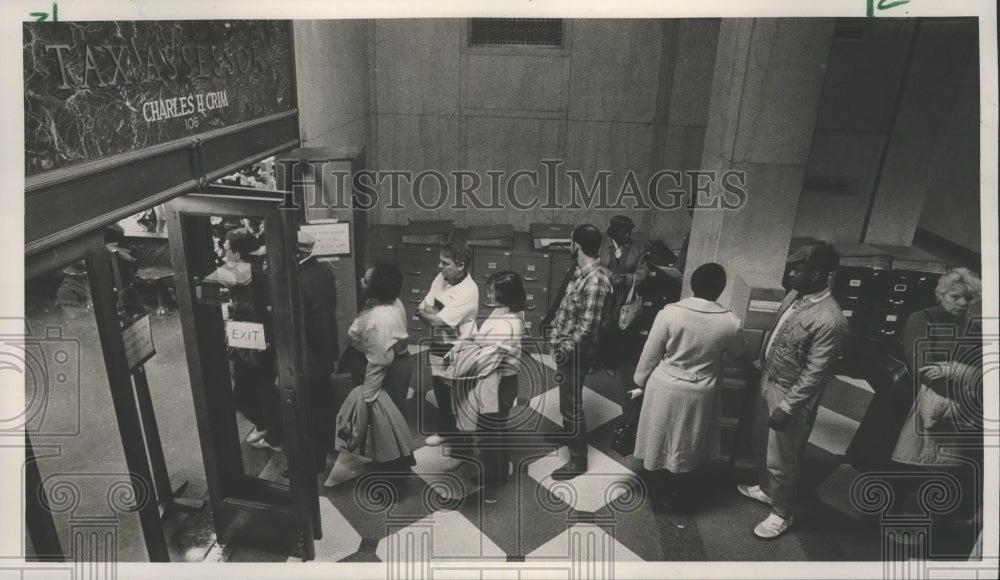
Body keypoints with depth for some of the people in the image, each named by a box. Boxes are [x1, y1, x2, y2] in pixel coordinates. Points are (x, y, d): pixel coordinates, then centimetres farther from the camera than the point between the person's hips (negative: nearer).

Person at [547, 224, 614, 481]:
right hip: (566, 349, 10)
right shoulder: (582, 271, 3)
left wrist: (565, 349, -19)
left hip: (575, 353, -10)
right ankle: (568, 433, 50)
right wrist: (556, 333, 10)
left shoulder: (596, 281, -28)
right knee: (567, 399, 27)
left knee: (571, 404, 3)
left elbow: (587, 326, -28)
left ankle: (578, 460, 17)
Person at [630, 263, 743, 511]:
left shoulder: (670, 313, -18)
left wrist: (640, 383, 4)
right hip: (699, 394, 1)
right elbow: (737, 351, 7)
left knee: (660, 441, 18)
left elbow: (650, 354, -10)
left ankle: (661, 495, 34)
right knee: (687, 445, 21)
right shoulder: (730, 322, -15)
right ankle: (683, 494, 39)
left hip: (665, 389, -1)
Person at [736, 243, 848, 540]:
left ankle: (782, 514, 30)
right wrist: (761, 361, 19)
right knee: (764, 444, 26)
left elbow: (814, 374, -25)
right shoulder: (795, 295, -2)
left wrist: (787, 408, -22)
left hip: (791, 394, -8)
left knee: (781, 460, 8)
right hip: (769, 380, 8)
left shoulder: (830, 320, -29)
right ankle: (767, 489, 49)